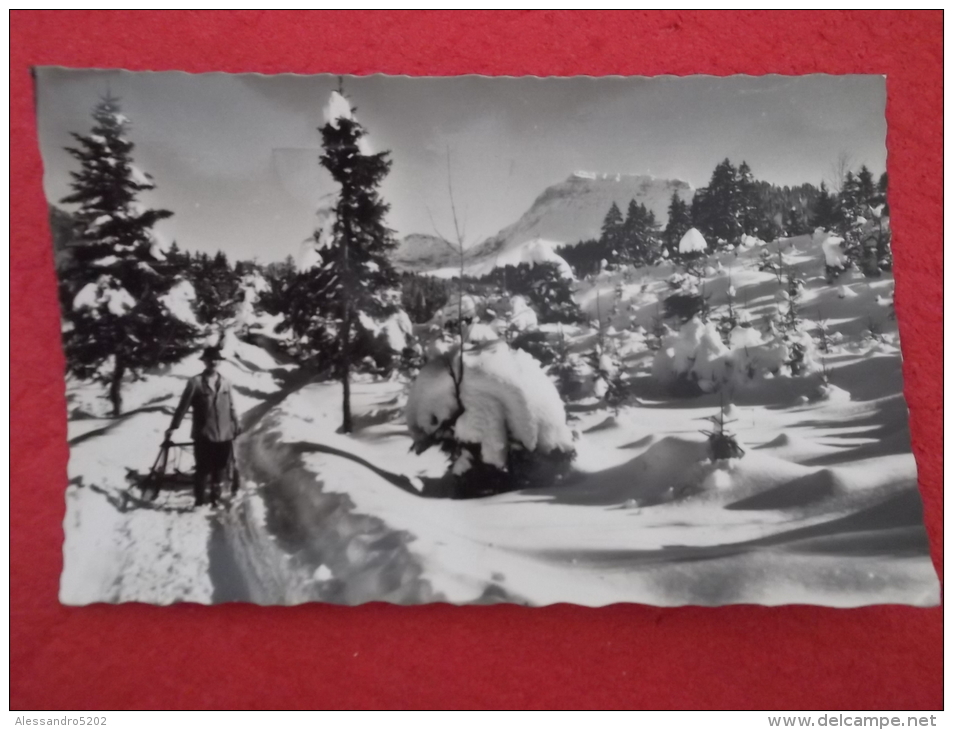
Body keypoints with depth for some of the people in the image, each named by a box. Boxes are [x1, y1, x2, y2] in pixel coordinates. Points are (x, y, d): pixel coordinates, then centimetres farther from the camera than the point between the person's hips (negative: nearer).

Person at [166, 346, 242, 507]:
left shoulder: (225, 383, 7)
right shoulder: (195, 382, -3)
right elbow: (183, 406, -3)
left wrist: (236, 425, 17)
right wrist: (173, 427, -4)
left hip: (224, 434, 3)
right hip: (203, 434, -3)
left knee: (221, 468, 9)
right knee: (203, 469, 1)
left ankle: (215, 498, 23)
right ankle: (200, 500, 14)